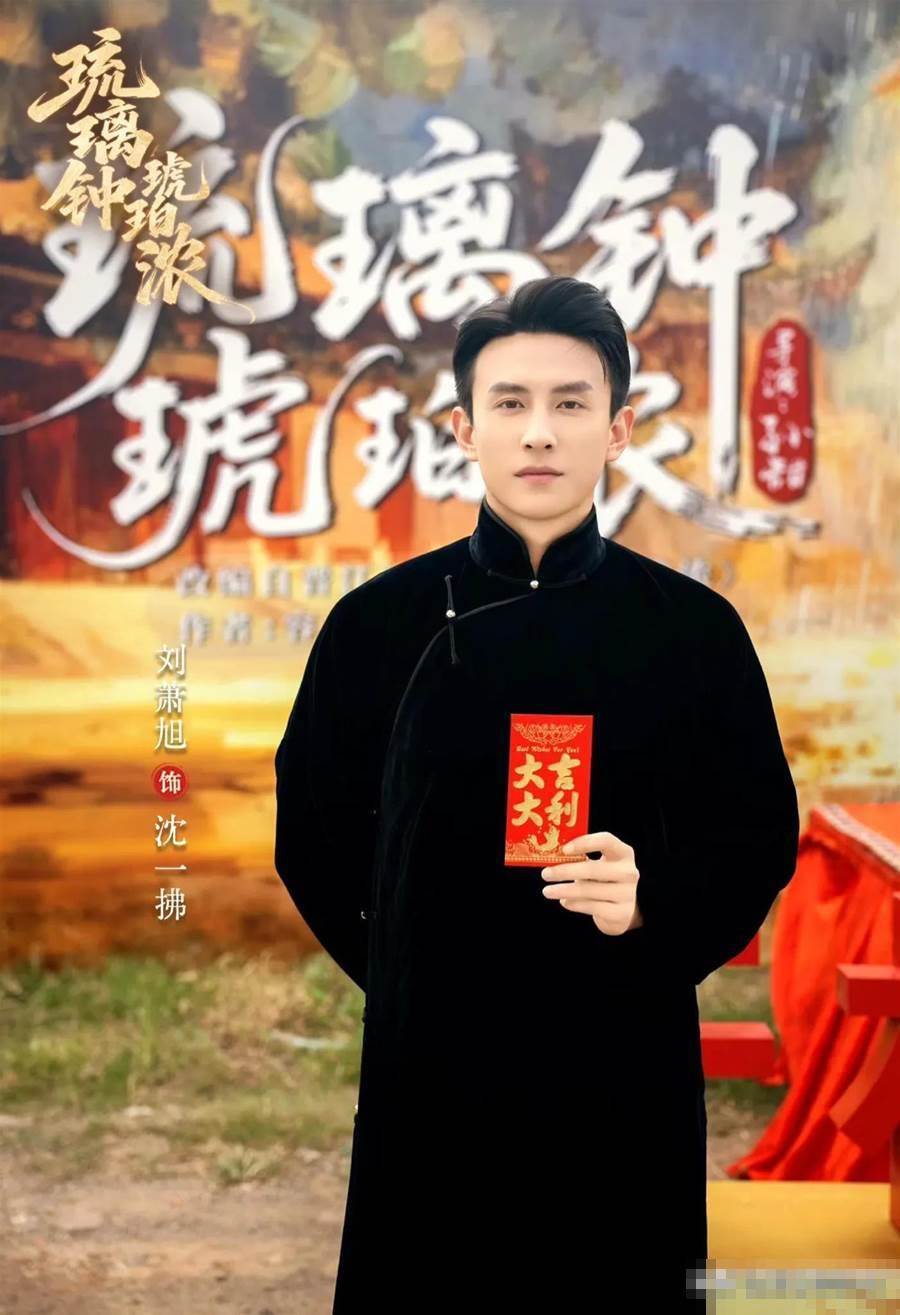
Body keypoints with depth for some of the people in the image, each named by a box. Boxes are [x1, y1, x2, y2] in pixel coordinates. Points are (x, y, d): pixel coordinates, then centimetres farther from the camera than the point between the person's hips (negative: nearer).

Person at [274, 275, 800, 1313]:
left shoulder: (691, 628, -1)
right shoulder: (381, 622, 0)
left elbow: (761, 837, 3)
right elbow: (313, 830, 10)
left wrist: (655, 907, -14)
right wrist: (404, 971, 6)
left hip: (626, 1070, 0)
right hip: (430, 1071, 0)